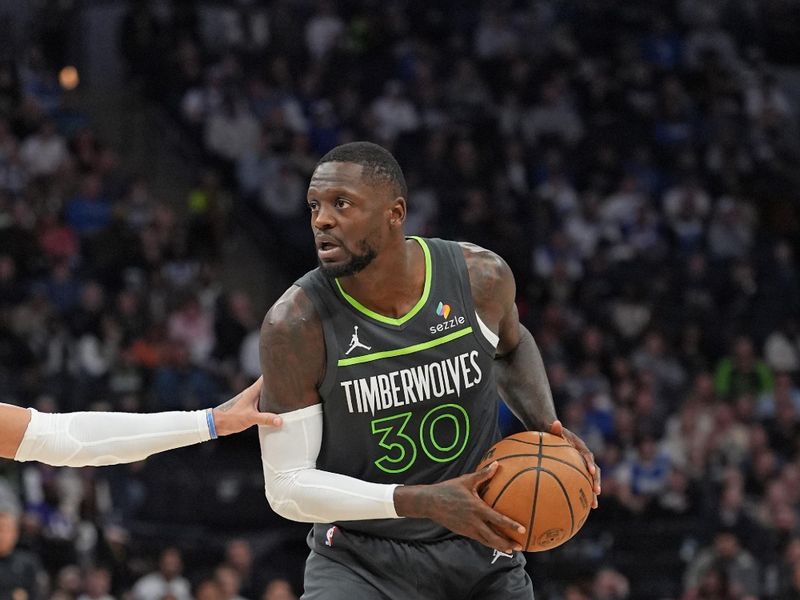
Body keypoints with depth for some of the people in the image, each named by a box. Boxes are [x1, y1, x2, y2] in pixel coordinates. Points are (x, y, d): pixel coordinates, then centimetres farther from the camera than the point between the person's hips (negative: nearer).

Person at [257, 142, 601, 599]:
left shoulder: (482, 278, -10)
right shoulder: (296, 323, -19)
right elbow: (286, 486, -17)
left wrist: (547, 427, -3)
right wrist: (424, 502, -28)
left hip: (479, 550, 3)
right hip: (361, 559, -3)